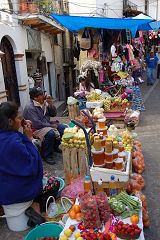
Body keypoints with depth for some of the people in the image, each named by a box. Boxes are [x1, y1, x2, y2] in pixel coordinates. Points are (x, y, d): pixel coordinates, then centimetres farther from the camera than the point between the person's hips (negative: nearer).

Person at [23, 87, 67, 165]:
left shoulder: (44, 103, 2)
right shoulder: (30, 108, -20)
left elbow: (53, 114, 8)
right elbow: (36, 123, -25)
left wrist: (51, 104, -9)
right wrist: (51, 125, -20)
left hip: (47, 124, 8)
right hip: (36, 129, -8)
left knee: (64, 128, -5)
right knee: (50, 133, -35)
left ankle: (55, 146, 15)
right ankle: (46, 155, -14)